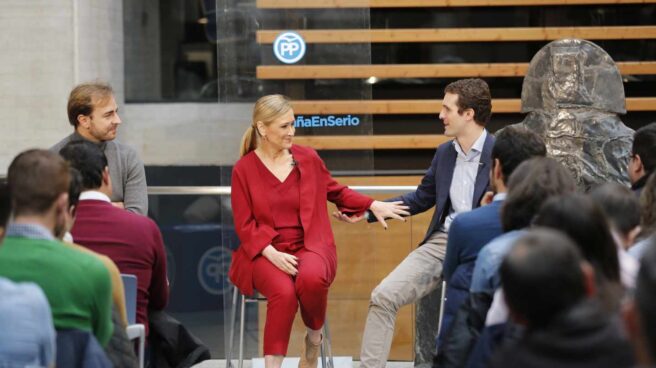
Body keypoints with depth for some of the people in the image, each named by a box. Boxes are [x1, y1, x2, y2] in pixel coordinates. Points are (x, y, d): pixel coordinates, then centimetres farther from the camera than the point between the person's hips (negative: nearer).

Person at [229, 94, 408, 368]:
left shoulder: (308, 158, 6)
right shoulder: (243, 169, 0)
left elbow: (335, 191, 23)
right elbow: (245, 225, -1)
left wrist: (373, 206, 10)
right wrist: (272, 254, -17)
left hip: (308, 246, 2)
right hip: (266, 253, -2)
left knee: (312, 279, -34)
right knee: (284, 292, -35)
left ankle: (314, 340, -4)